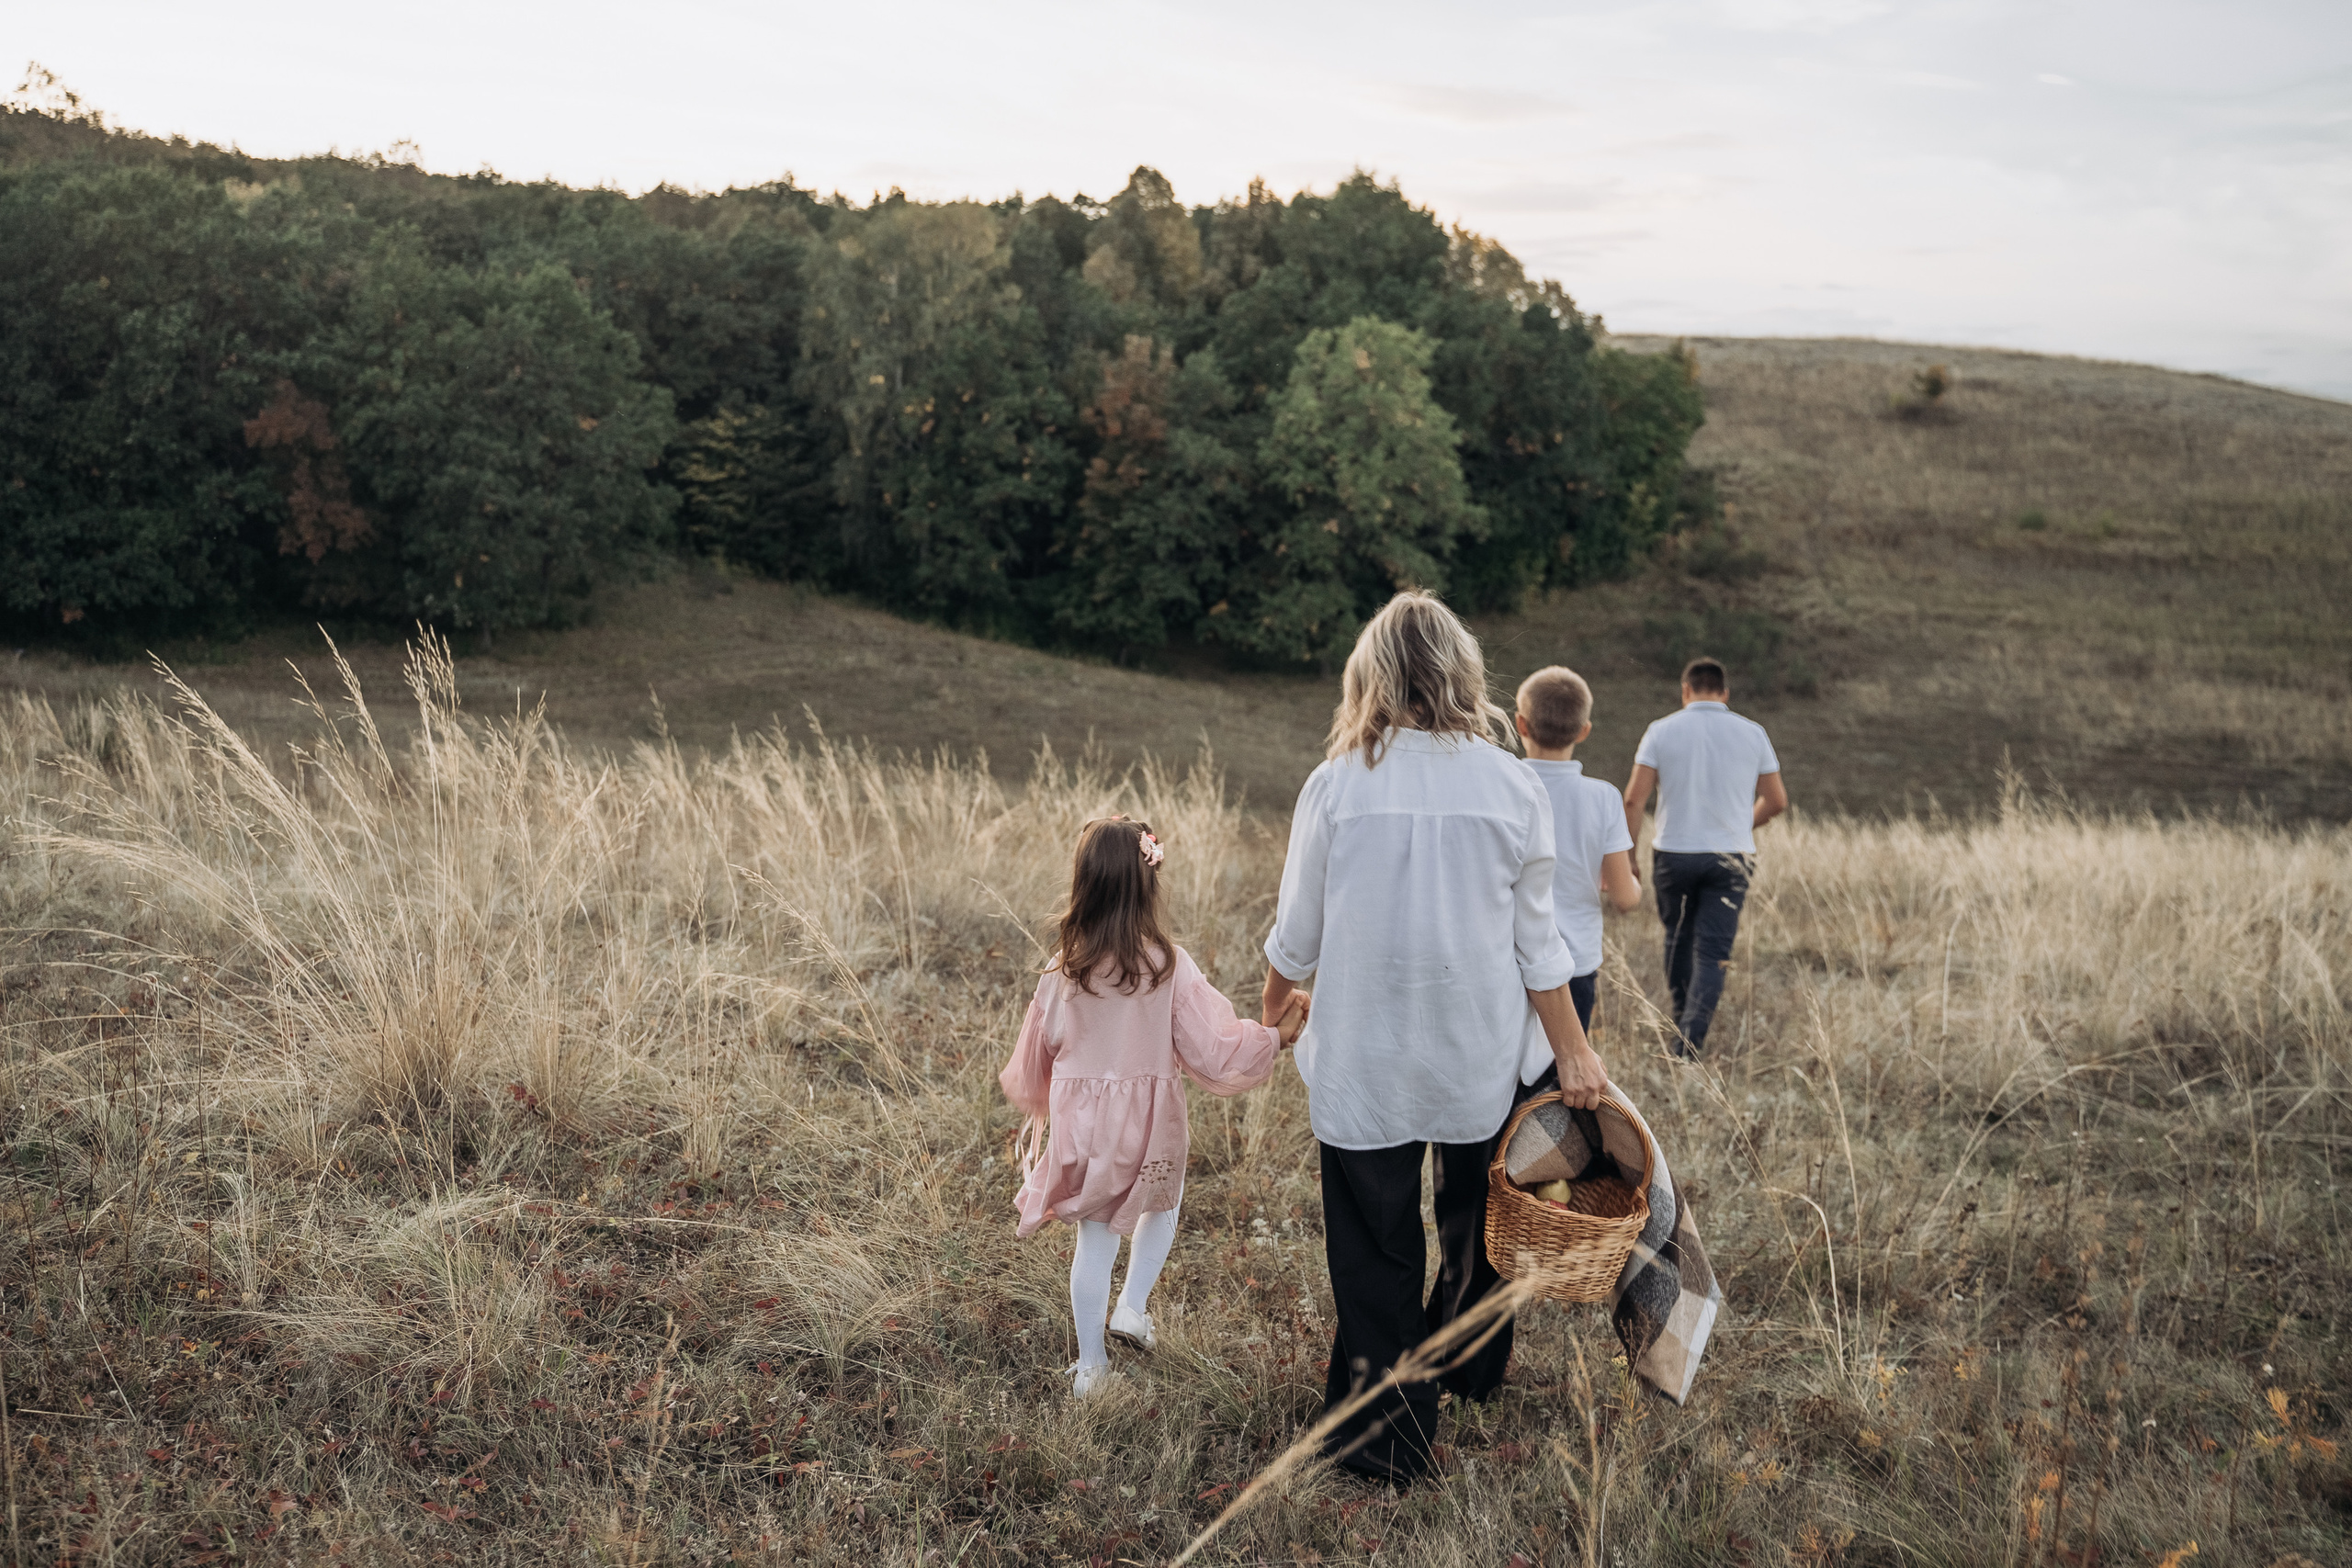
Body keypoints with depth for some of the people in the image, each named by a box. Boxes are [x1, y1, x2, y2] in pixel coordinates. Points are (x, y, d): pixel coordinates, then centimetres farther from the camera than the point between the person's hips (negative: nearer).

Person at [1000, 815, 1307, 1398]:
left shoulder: (1064, 969, -8)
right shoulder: (1170, 966, -16)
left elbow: (1037, 1054, 5)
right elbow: (1212, 1048, -14)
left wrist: (1030, 1100, 25)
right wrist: (1276, 1035, -1)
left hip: (1081, 1120, 2)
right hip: (1149, 1122, -2)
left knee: (1095, 1235, 14)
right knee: (1162, 1205, 28)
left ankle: (1090, 1362, 22)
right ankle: (1133, 1307, 21)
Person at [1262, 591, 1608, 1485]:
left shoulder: (1335, 786, -10)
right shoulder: (1510, 786, -7)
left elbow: (1297, 937, -1)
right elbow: (1535, 941, -4)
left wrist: (1272, 1010, 18)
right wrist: (1570, 1050, 5)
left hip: (1364, 1056, -2)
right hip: (1482, 1056, 2)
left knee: (1375, 1244, 10)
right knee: (1475, 1216, 24)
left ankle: (1385, 1437, 18)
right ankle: (1468, 1369, 44)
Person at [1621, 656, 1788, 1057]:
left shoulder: (1662, 730, -3)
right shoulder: (1752, 733, 2)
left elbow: (1634, 800, -9)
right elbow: (1776, 801, 7)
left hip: (1673, 854, 0)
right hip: (1730, 858, 0)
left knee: (1679, 939, 21)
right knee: (1712, 954, 0)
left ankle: (1682, 1029, 33)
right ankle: (1690, 1042, -14)